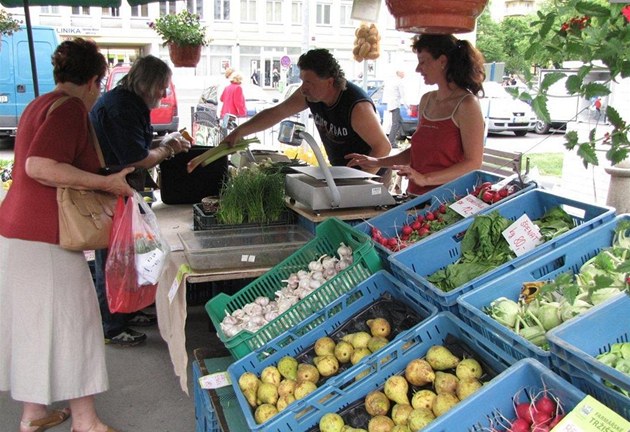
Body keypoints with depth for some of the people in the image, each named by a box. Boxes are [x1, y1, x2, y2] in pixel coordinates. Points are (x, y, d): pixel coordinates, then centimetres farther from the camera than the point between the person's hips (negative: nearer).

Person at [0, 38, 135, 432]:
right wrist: (108, 183, -21)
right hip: (45, 237, -10)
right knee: (71, 322, -1)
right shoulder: (70, 108, -13)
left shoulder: (40, 105, 17)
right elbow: (39, 166, -26)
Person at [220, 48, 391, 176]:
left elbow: (383, 146, -25)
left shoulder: (357, 106, -30)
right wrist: (240, 131, -12)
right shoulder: (309, 94, -10)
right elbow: (275, 113, -4)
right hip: (339, 171, 6)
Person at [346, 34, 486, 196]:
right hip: (416, 197, 6)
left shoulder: (467, 104, -8)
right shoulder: (426, 100, 14)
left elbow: (473, 164, -13)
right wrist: (378, 162, 12)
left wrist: (425, 179, -21)